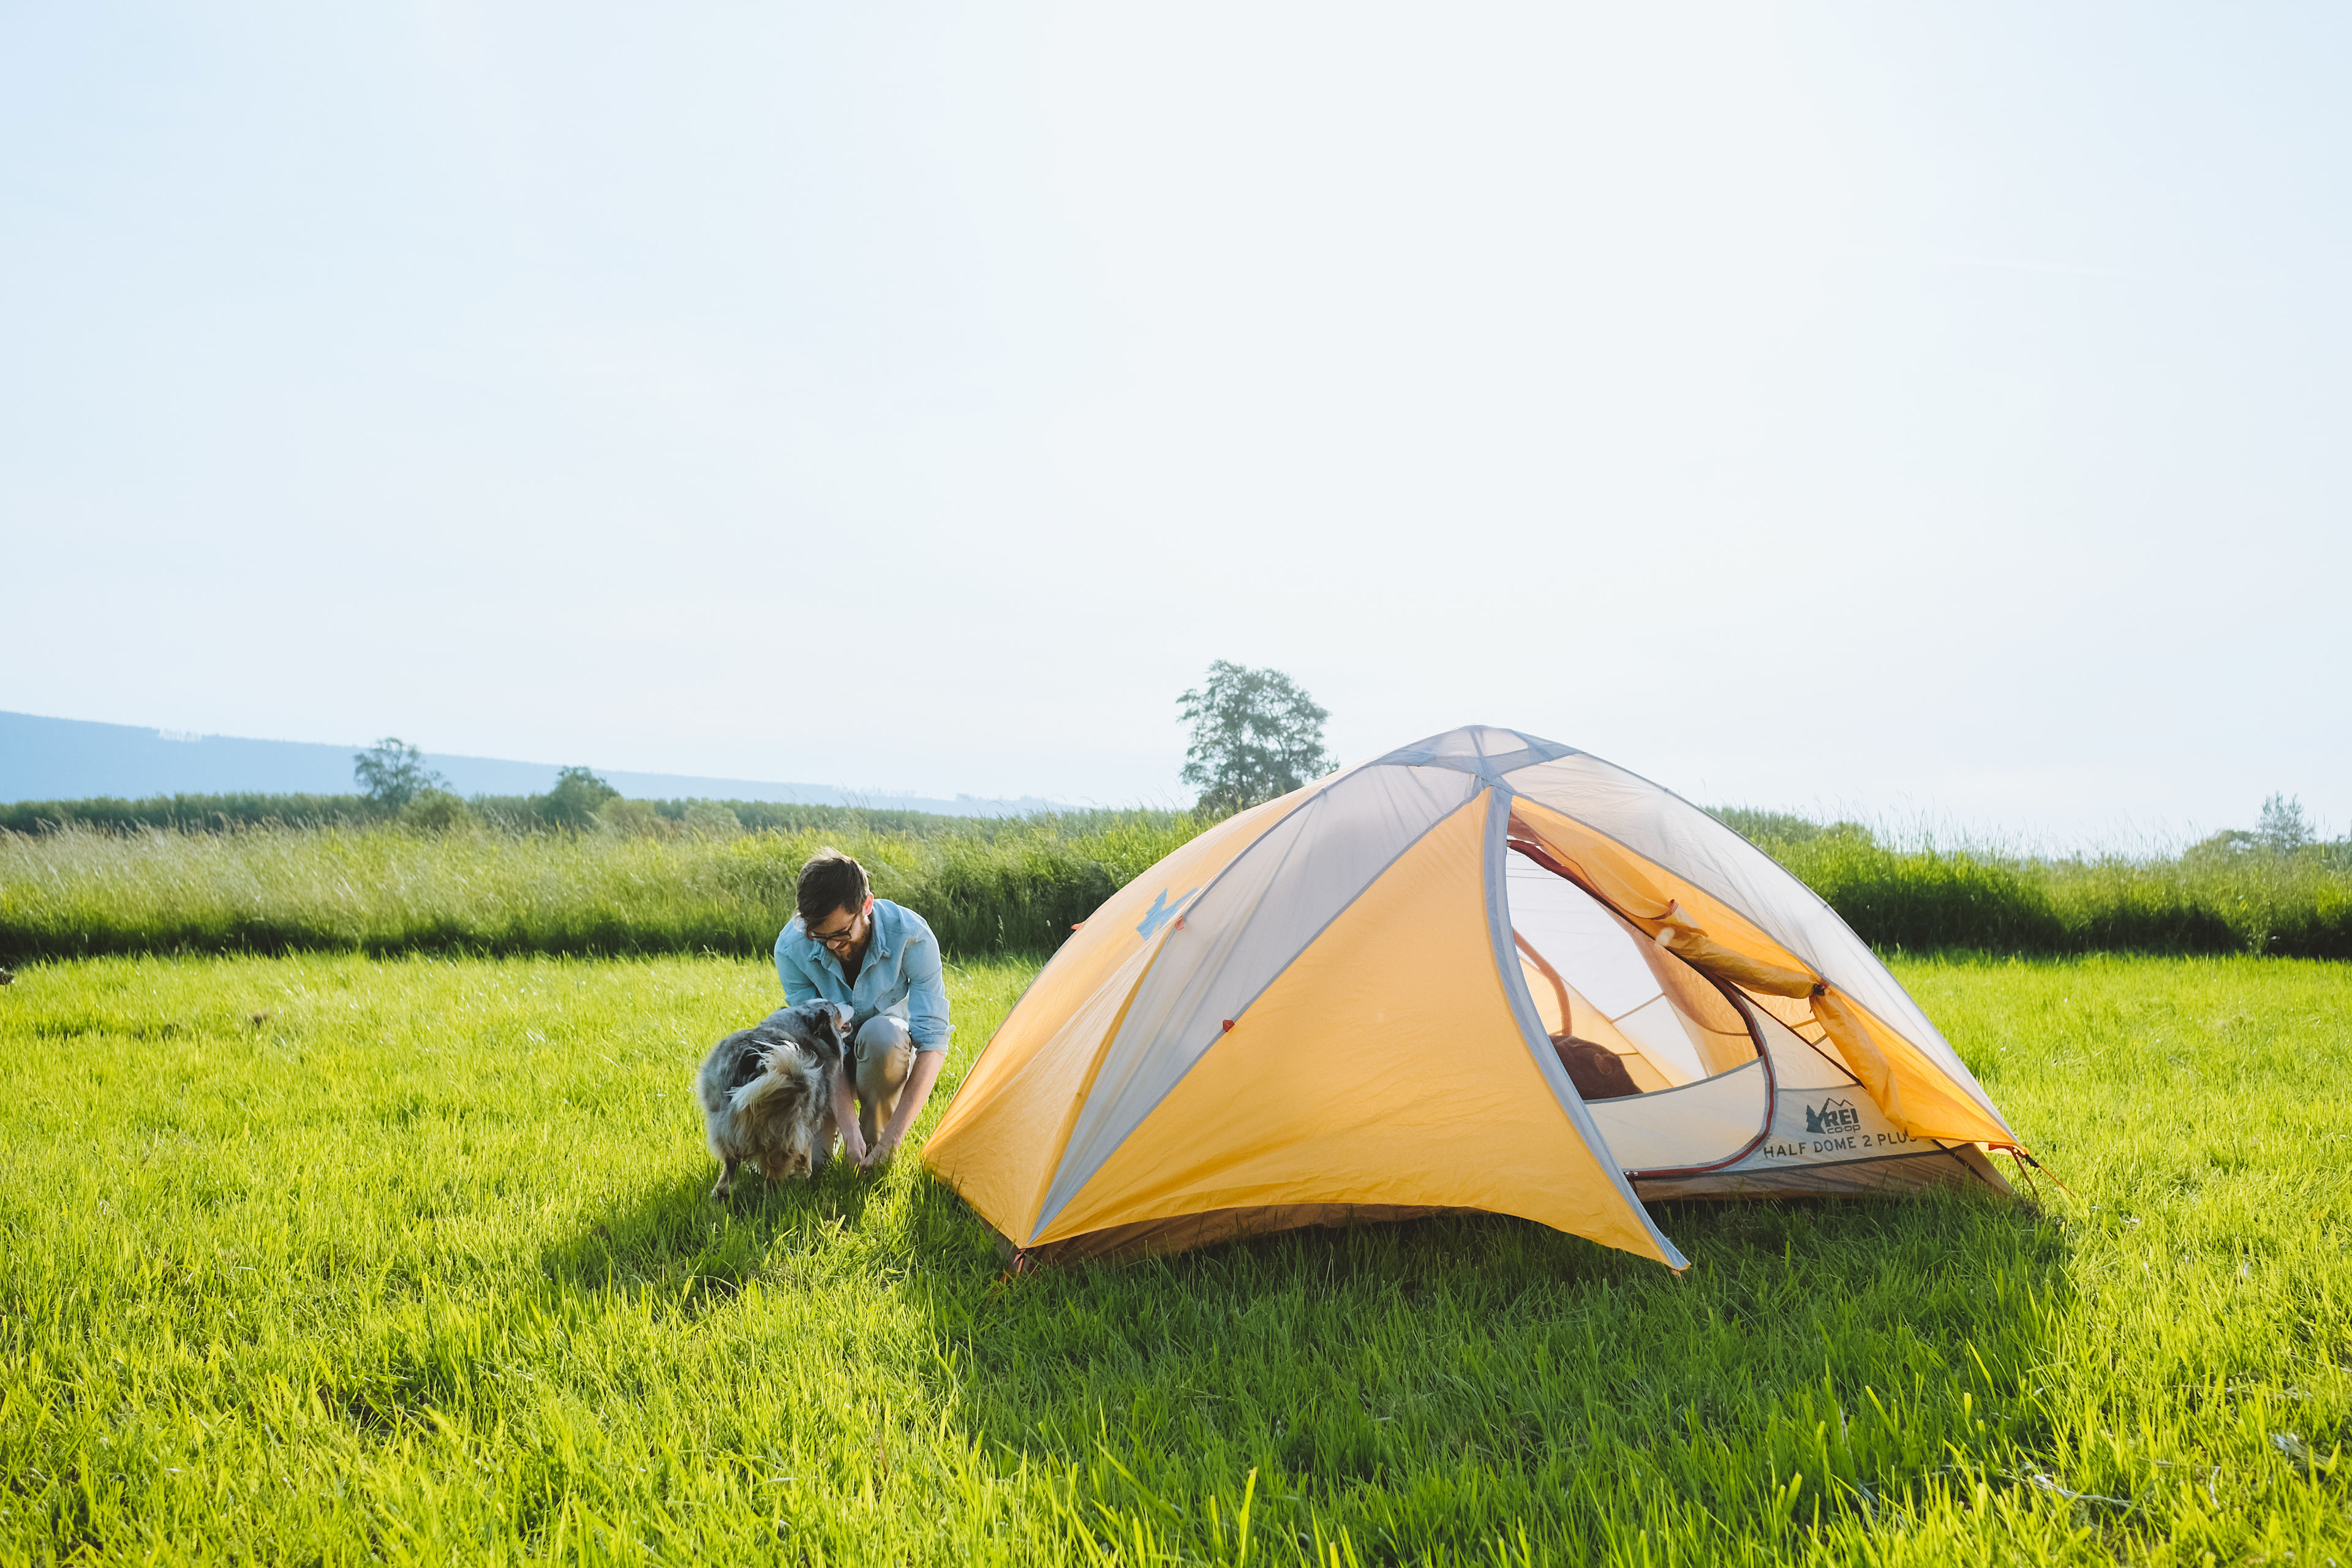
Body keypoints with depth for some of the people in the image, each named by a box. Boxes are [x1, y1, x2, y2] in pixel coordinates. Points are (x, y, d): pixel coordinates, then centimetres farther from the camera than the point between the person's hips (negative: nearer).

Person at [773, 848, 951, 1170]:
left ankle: (877, 1142, -14)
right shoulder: (791, 947, -25)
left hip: (890, 1049, -1)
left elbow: (933, 1041, -29)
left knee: (882, 1033, -39)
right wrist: (848, 1126, -35)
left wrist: (894, 1134, -35)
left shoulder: (911, 935, -31)